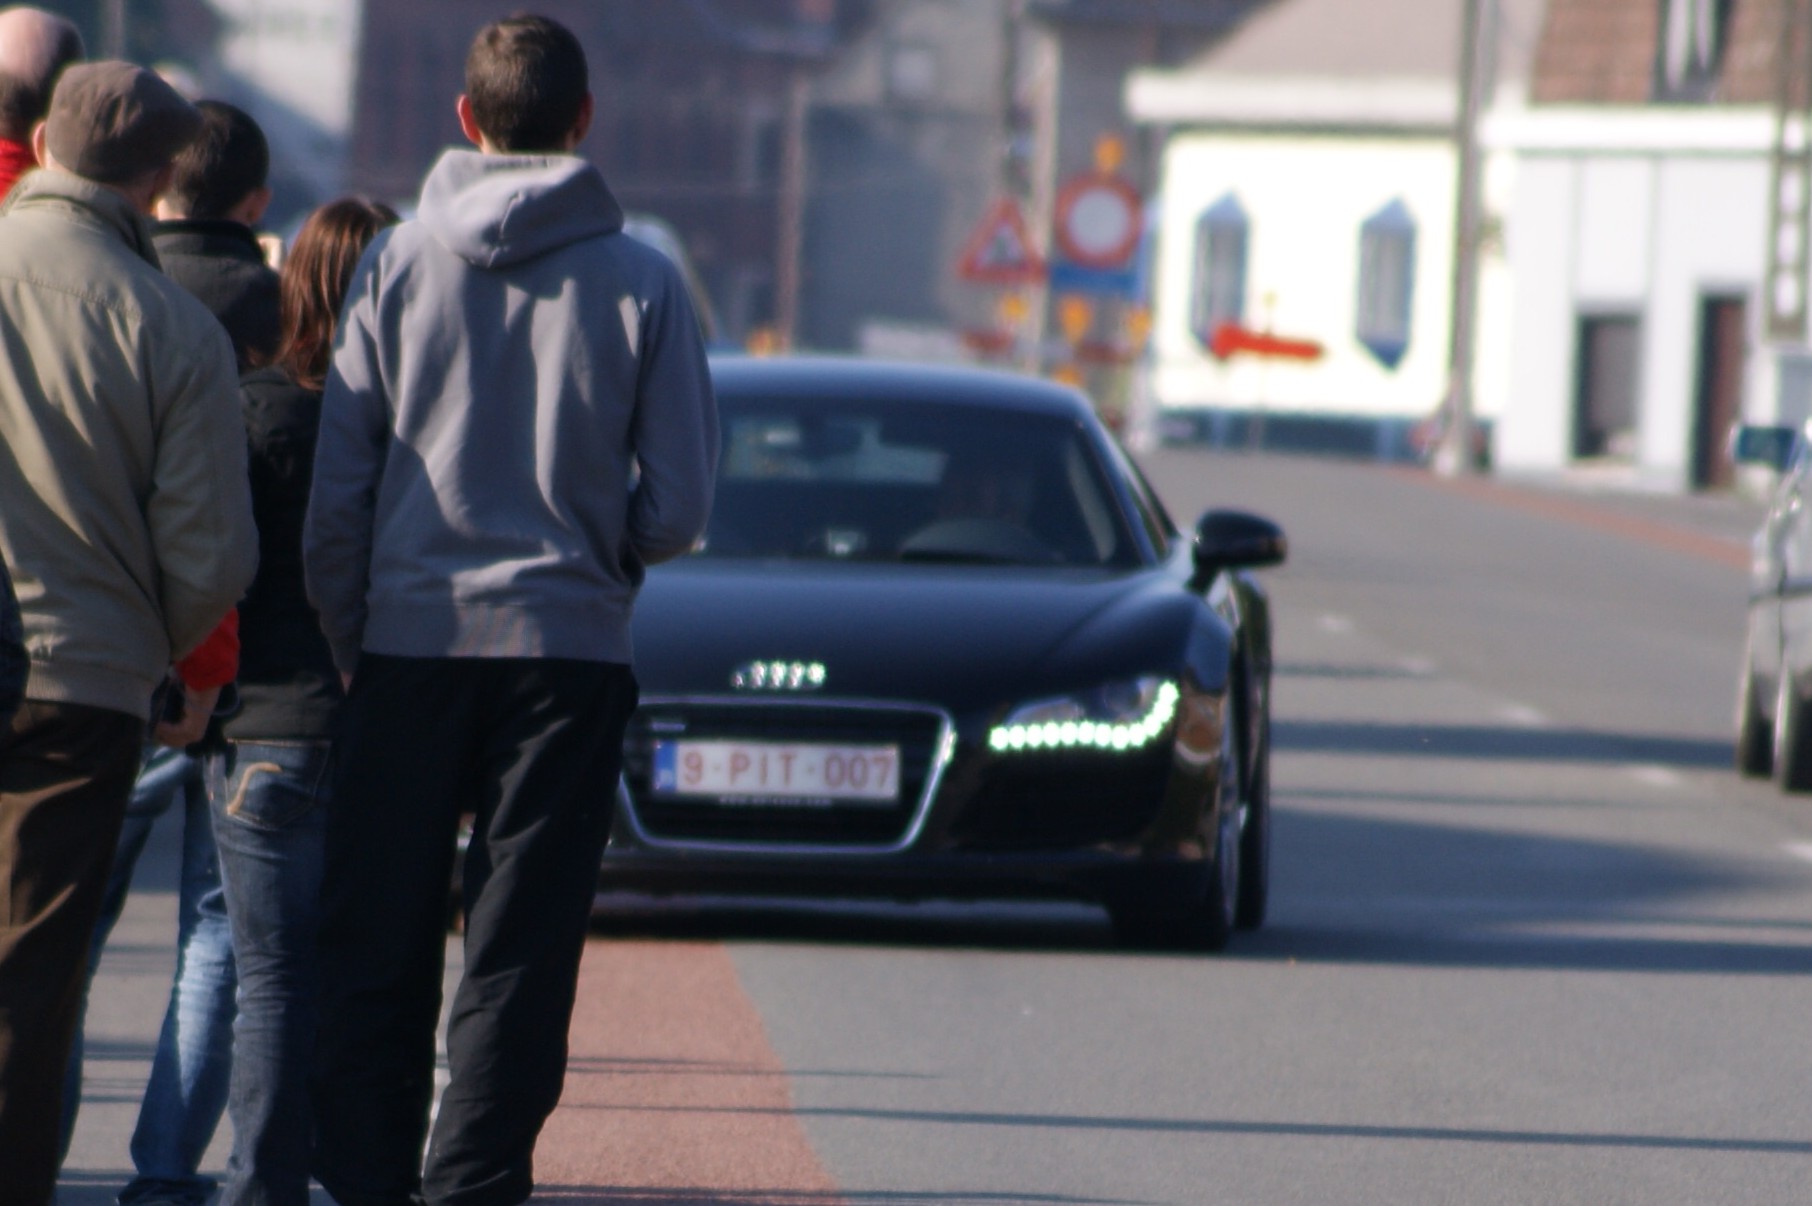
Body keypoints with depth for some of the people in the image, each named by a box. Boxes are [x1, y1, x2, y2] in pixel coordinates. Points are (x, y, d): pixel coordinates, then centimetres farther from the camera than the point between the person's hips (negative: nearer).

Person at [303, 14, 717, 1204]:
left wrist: (349, 638, 12)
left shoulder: (395, 266, -1)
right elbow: (678, 507, -1)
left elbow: (336, 491, 0)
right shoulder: (641, 282, -2)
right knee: (517, 960, 3)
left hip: (409, 639, 1)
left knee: (375, 953, 9)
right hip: (569, 642, -1)